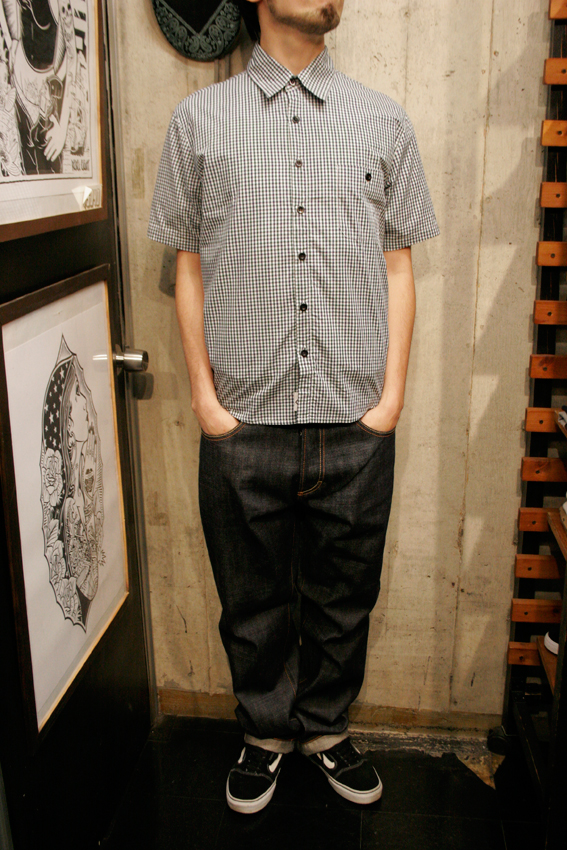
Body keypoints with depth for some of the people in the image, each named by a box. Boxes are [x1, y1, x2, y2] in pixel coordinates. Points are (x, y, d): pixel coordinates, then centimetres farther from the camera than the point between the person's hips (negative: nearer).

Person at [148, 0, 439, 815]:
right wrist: (204, 394, -1)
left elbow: (398, 267, 7)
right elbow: (189, 267, 5)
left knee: (343, 598, 15)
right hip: (244, 422, -1)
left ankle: (326, 728, 40)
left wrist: (393, 394, 0)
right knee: (253, 601, 14)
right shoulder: (199, 119, 5)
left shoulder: (383, 120, 8)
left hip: (357, 424, 1)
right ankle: (266, 733, 39)